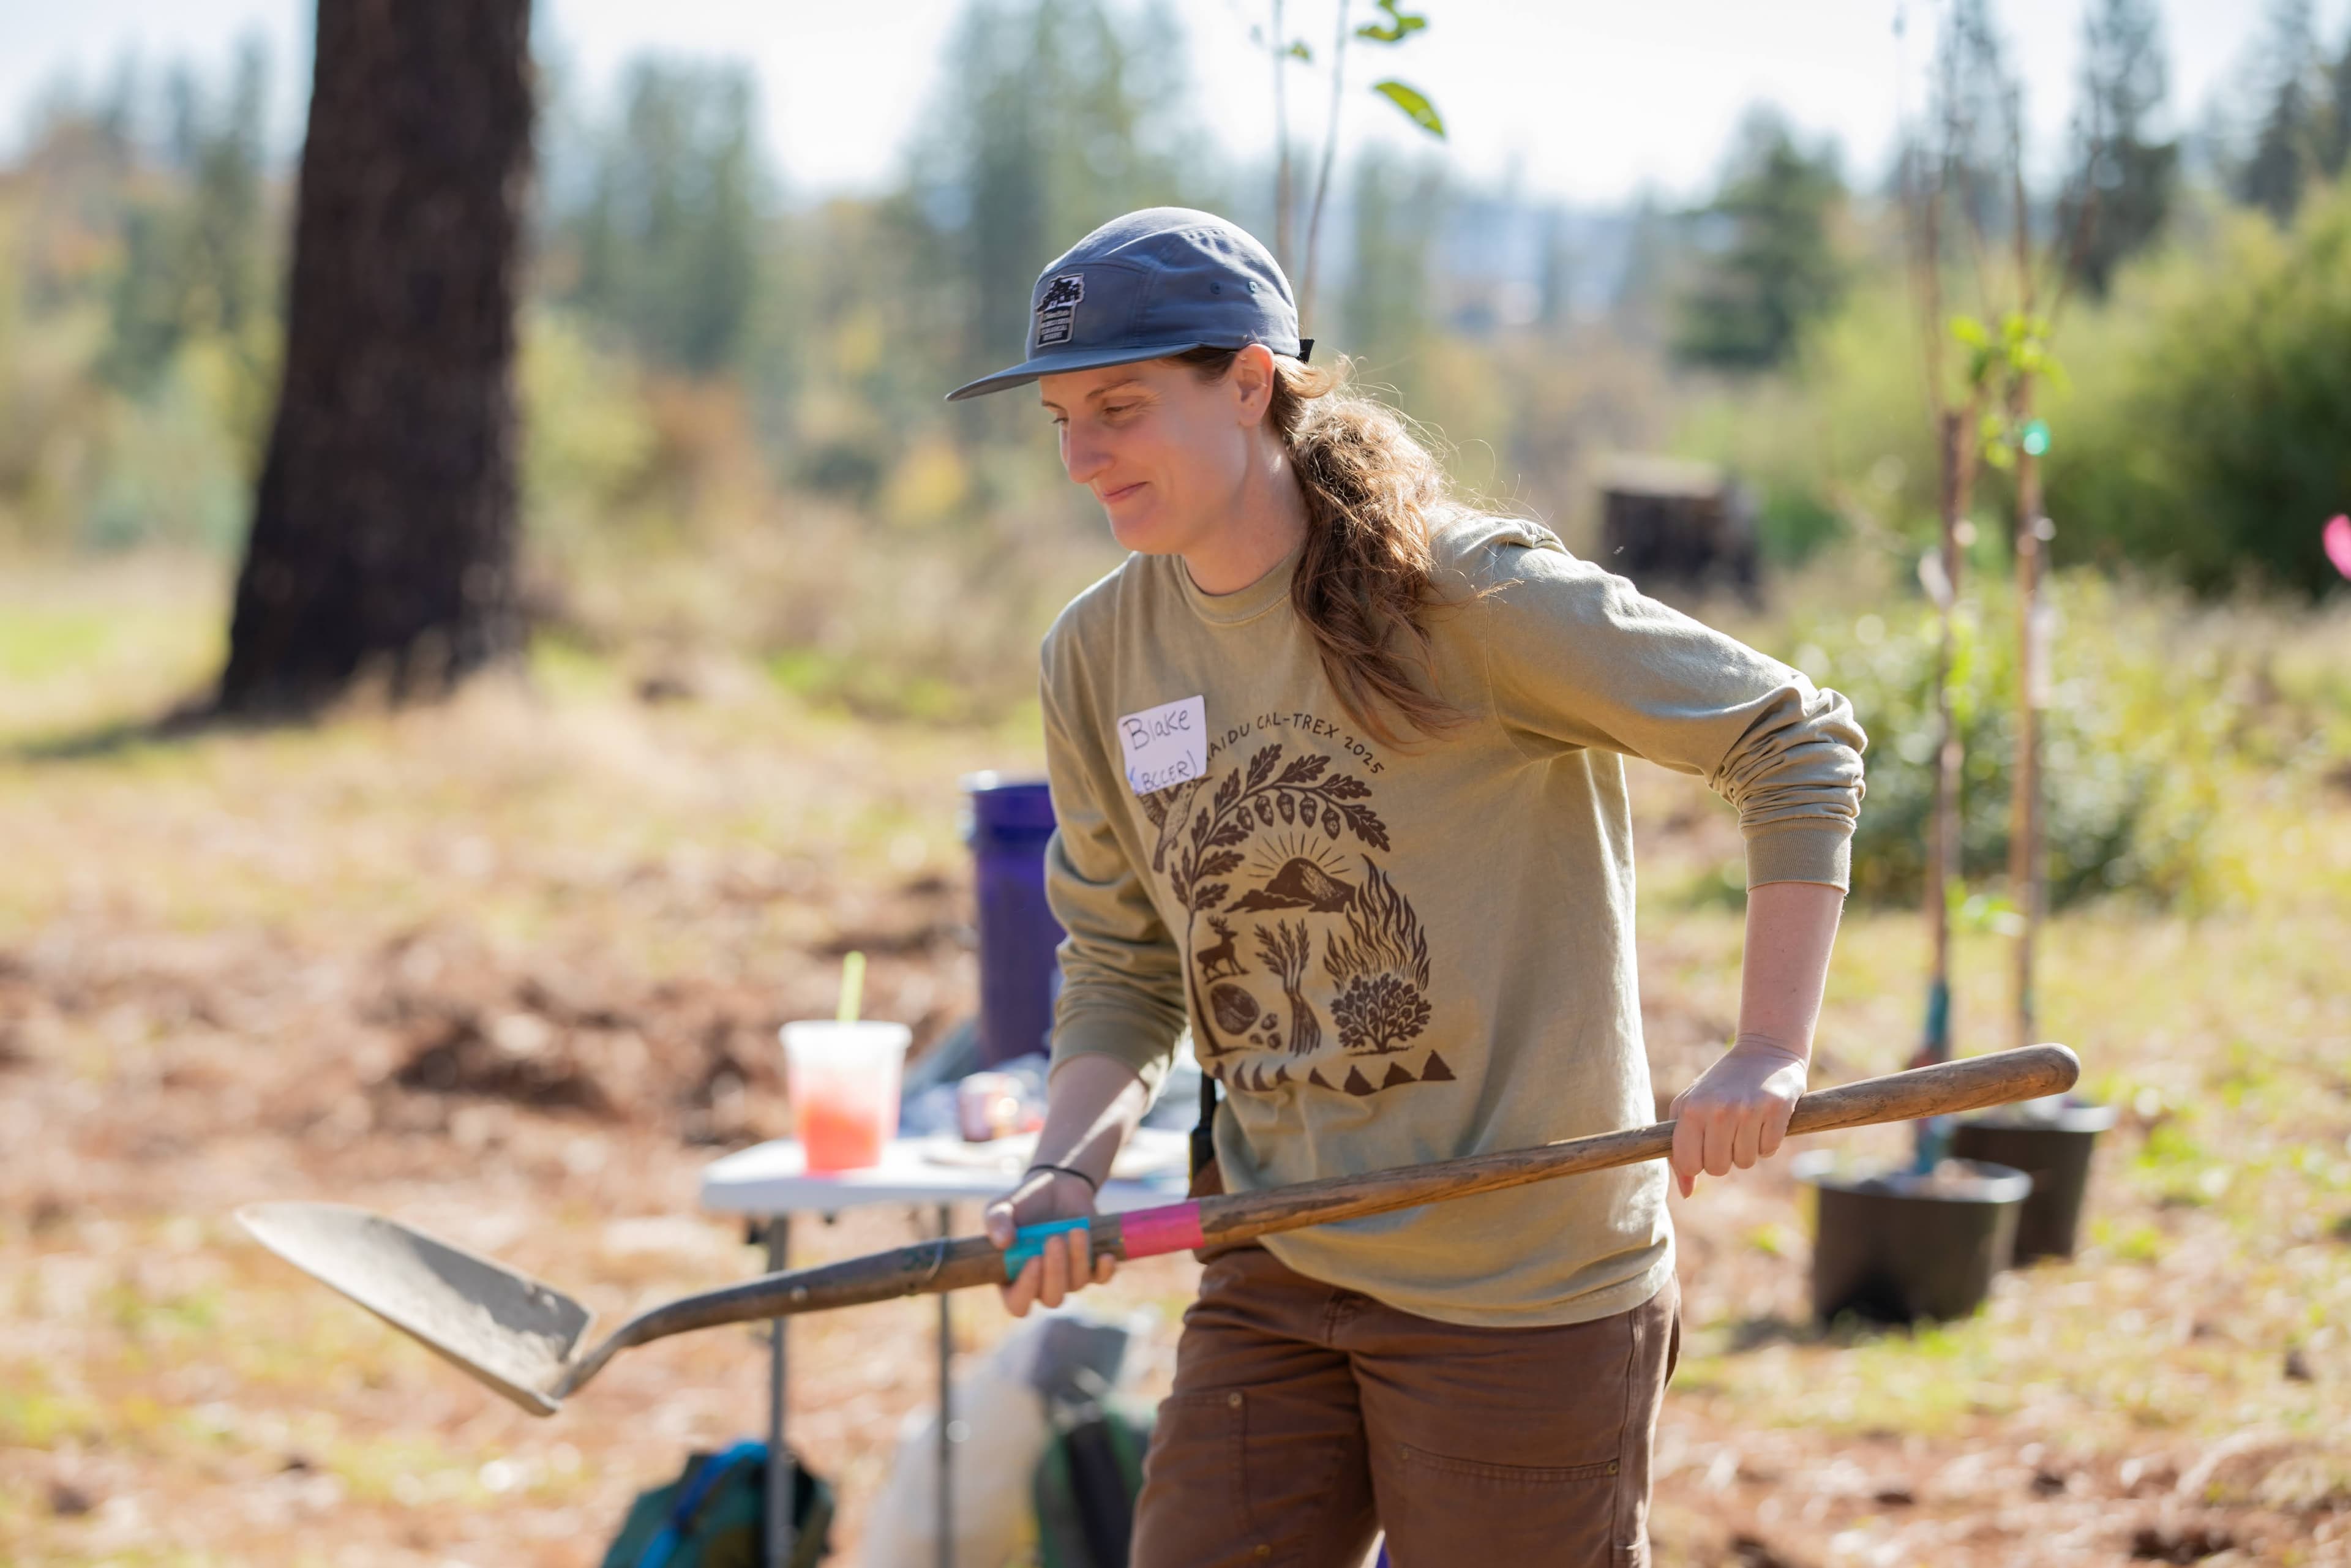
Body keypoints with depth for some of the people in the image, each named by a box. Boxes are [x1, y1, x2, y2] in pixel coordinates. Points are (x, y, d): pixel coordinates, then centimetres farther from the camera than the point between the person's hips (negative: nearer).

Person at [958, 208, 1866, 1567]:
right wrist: (1070, 1168, -5)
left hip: (1526, 1288, -5)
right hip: (1276, 1279, 6)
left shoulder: (1473, 595, -14)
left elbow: (1800, 740, -8)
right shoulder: (1098, 657, 4)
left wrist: (1772, 1056, -16)